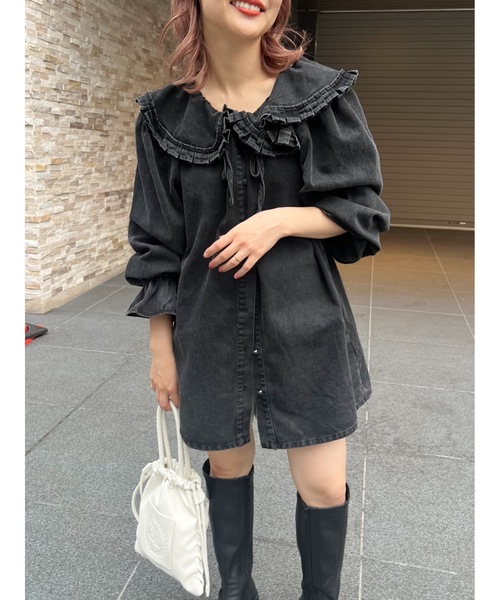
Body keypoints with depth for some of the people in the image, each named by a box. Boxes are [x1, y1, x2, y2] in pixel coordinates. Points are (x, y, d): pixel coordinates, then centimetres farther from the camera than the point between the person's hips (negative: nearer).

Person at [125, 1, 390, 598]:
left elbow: (365, 211, 0)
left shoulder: (322, 93, -3)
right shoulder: (165, 116, 0)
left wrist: (283, 219, -18)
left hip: (306, 325, 0)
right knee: (228, 463, 17)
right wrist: (162, 349, 5)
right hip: (211, 329, 1)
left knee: (324, 486, 7)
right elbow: (157, 244, 3)